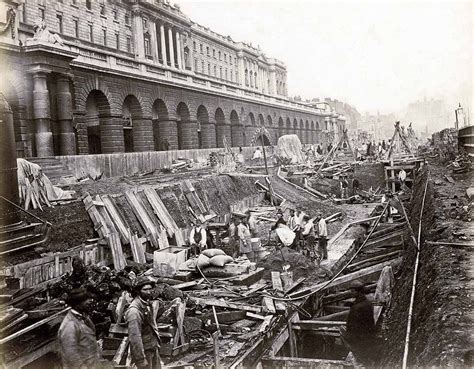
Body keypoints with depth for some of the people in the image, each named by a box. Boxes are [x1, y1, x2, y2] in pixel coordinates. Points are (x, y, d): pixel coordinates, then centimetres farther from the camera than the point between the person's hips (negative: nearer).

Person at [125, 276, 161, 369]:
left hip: (154, 348, 8)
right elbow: (134, 337, -26)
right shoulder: (134, 310, -24)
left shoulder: (147, 304, 5)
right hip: (144, 351, -8)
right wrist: (141, 359, -24)